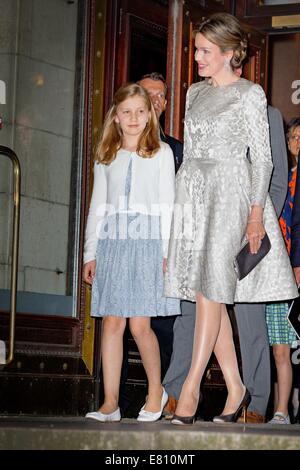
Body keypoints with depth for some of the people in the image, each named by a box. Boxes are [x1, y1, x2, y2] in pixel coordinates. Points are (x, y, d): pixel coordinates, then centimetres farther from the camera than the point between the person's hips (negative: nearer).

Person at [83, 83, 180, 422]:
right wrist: (91, 253, 10)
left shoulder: (161, 153, 6)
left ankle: (156, 390, 12)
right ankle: (110, 402, 1)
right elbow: (97, 207, 15)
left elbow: (167, 205, 2)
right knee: (112, 322, -1)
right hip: (112, 242, 3)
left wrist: (167, 252, -5)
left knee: (139, 325, -8)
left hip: (147, 242, -3)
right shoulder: (106, 157, 14)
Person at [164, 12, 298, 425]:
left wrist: (256, 212, -11)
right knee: (207, 293, 3)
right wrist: (184, 200, 16)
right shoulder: (196, 92, 16)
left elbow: (262, 156, -4)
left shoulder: (250, 95, -2)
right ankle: (236, 388, 8)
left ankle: (191, 388, -15)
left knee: (211, 287, -14)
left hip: (230, 191, -6)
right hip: (193, 191, 6)